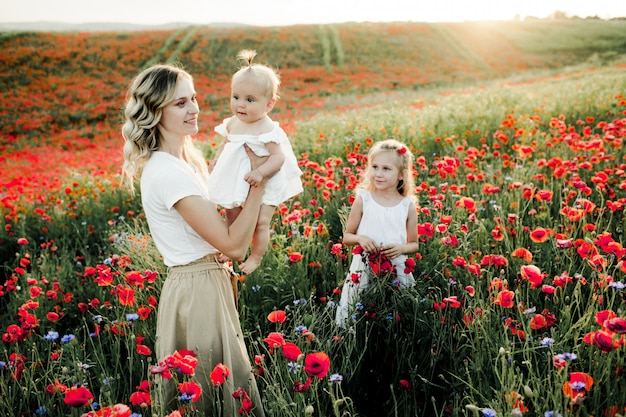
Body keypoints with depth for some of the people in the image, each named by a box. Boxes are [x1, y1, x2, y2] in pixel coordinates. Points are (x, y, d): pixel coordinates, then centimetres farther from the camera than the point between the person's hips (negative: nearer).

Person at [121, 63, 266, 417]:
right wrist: (259, 179, -20)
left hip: (209, 281, 9)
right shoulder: (167, 172, -23)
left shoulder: (186, 158, 7)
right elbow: (234, 245, -24)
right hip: (197, 290, -9)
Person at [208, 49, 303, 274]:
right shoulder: (232, 123, -2)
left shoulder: (267, 129, -23)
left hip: (263, 186, -6)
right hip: (235, 183, 6)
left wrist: (261, 172, -37)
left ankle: (256, 257, 19)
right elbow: (225, 143, 16)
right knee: (232, 217, 16)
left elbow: (278, 156, -27)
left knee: (260, 222, -3)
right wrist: (216, 160, 6)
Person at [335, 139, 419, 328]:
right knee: (351, 319, -1)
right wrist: (360, 238, -15)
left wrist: (401, 248, -11)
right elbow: (347, 236, 6)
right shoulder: (362, 200, -1)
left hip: (396, 270, 1)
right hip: (363, 269, -1)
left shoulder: (408, 206, 1)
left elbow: (414, 244, 10)